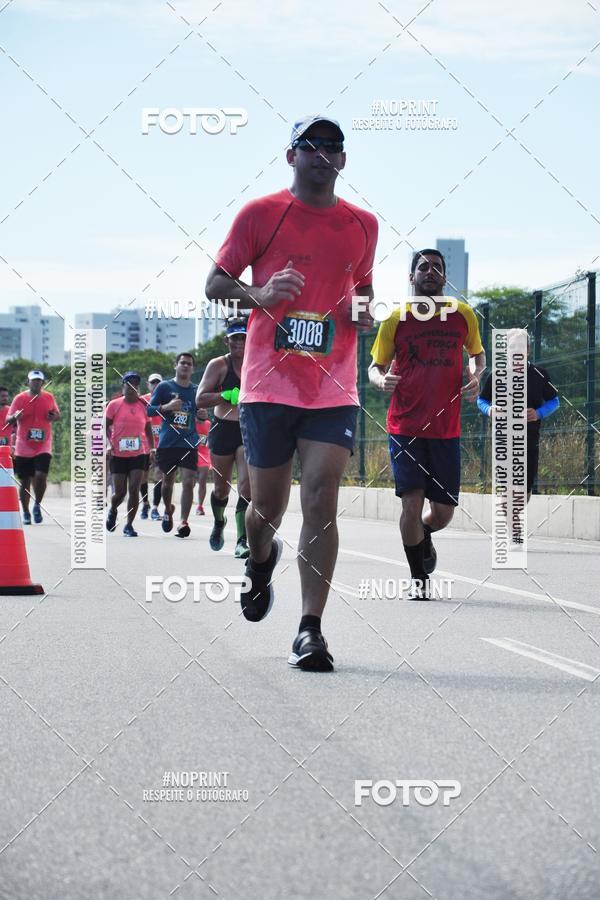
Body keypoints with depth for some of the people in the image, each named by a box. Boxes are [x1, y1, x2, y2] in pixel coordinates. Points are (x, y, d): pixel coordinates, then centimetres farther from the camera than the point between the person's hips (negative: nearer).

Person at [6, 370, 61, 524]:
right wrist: (14, 417, -23)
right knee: (25, 482, 5)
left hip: (43, 447, 0)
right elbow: (7, 420, 0)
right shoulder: (19, 398, -1)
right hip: (23, 448, 0)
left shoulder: (49, 398, 4)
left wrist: (54, 416, -5)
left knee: (41, 476, -19)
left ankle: (37, 505, 3)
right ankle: (26, 513, 20)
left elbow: (57, 414, 19)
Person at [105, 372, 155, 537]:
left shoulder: (143, 405, 7)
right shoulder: (114, 405, -1)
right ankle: (112, 510, 36)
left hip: (138, 454, 1)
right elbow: (105, 426, 1)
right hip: (118, 454, -1)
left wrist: (152, 447, 6)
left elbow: (148, 429, 15)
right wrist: (109, 443, -13)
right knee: (120, 492, 2)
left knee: (134, 490, -8)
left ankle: (129, 525, 1)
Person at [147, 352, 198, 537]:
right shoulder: (164, 387, 2)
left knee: (188, 482, -13)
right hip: (167, 443, -1)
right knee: (167, 480, 13)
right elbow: (149, 410, -1)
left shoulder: (196, 391, 10)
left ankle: (183, 522, -16)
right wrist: (166, 407, -18)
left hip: (189, 444, 1)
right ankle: (168, 510, 39)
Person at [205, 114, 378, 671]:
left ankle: (310, 631, -12)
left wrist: (365, 311, 3)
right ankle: (260, 563, 44)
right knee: (268, 506, 8)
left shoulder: (363, 225, 11)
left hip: (333, 390, 1)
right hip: (268, 383, -1)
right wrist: (259, 294, -17)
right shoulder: (259, 214, 2)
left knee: (321, 501, -12)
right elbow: (214, 284, 4)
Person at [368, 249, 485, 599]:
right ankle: (418, 578, 7)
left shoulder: (463, 315, 5)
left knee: (444, 510, 5)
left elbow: (477, 353, 20)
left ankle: (424, 538, 41)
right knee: (412, 501, -11)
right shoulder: (396, 320, 1)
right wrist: (381, 379, -17)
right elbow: (376, 366, 7)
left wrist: (476, 375, -2)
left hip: (446, 429, 2)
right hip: (405, 426, -2)